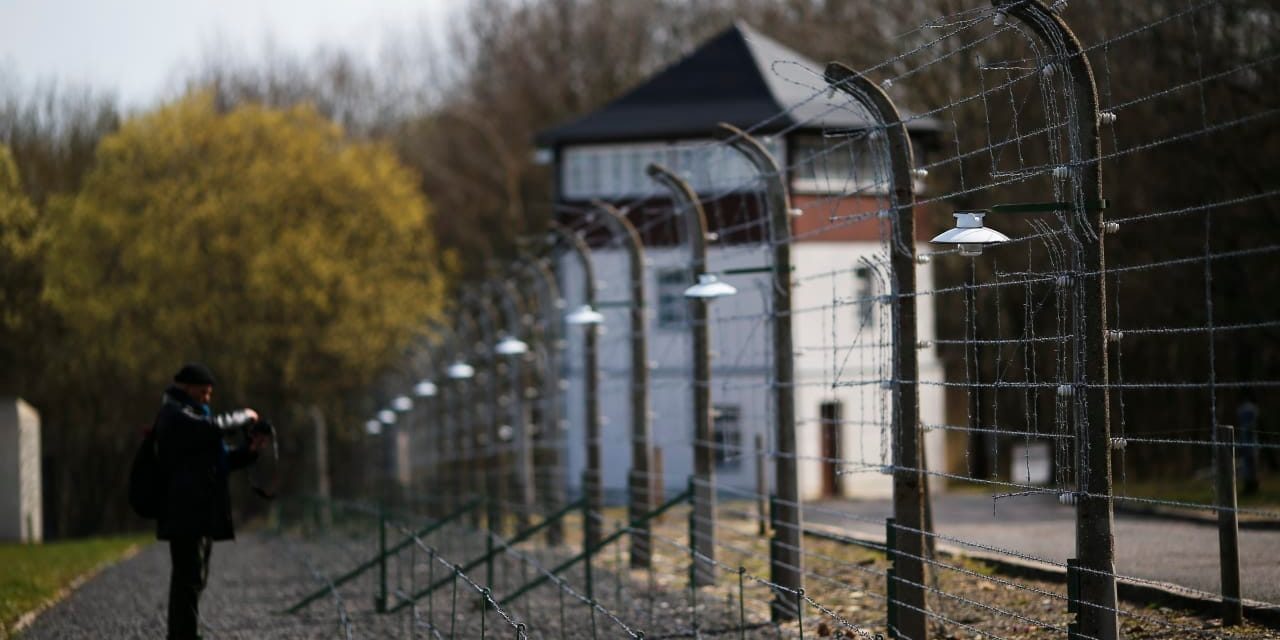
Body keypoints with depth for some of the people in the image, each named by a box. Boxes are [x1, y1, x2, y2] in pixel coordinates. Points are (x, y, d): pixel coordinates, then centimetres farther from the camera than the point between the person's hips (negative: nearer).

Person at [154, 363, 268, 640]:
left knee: (192, 578, 11)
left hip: (202, 512, 10)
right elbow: (213, 428, -25)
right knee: (190, 578, -13)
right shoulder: (174, 415, -7)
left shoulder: (189, 414, 25)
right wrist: (244, 417, -9)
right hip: (185, 513, -10)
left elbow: (218, 460, 26)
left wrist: (248, 450, 9)